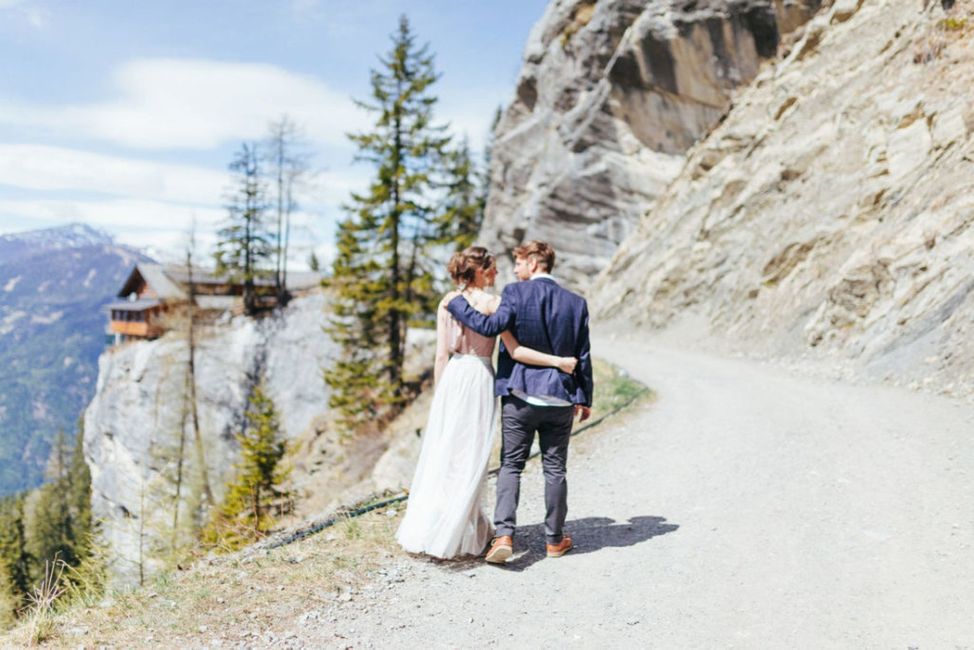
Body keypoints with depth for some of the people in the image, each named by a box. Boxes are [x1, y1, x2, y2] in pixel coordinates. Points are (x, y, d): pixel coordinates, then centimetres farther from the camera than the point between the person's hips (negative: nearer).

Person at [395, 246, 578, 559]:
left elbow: (441, 355, 6)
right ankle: (452, 535, 11)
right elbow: (514, 350, -13)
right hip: (479, 377, -5)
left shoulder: (447, 302, 6)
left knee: (442, 452, 13)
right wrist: (557, 361, -12)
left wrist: (439, 393, 14)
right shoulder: (491, 302, -8)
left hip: (451, 377, 5)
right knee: (469, 457, 5)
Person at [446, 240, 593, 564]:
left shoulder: (516, 293, -8)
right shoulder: (576, 302, 4)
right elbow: (583, 357, 6)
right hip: (560, 397, 3)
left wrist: (456, 303, -7)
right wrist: (585, 398, 15)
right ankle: (554, 539, 20)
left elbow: (491, 325, -20)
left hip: (519, 394, -2)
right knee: (555, 468, 11)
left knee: (510, 465, 6)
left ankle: (504, 534, -6)